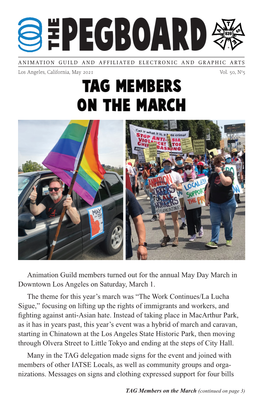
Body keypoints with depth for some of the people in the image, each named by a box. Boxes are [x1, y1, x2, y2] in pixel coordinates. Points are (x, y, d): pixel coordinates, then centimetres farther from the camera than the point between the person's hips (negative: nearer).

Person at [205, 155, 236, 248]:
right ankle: (214, 242, -7)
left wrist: (220, 172, -18)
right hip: (214, 203, 3)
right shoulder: (212, 175, 10)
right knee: (215, 222, -3)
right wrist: (207, 199, 3)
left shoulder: (228, 173, -5)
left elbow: (226, 182, -25)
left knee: (228, 222, 8)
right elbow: (208, 188, 12)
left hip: (227, 202, -3)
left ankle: (229, 239, 25)